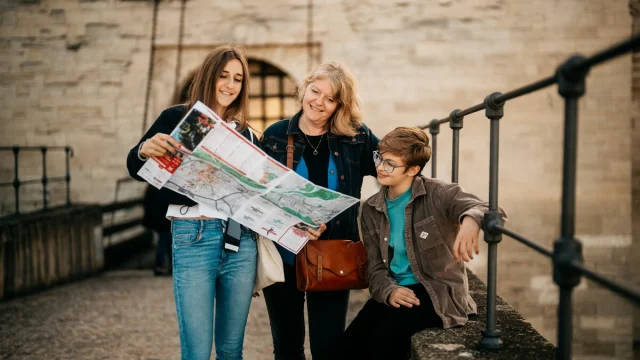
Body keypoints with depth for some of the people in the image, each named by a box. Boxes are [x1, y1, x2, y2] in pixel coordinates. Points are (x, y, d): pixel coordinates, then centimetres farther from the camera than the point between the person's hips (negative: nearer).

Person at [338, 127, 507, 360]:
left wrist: (470, 220, -52)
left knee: (385, 339, -28)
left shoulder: (437, 194, -8)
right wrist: (388, 290, -18)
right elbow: (375, 266, 6)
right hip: (394, 291, 5)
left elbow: (483, 208, -26)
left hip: (437, 290, -4)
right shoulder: (371, 210, 7)